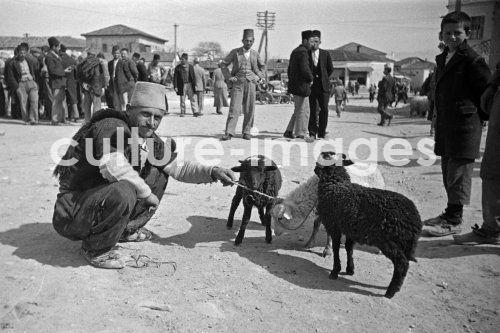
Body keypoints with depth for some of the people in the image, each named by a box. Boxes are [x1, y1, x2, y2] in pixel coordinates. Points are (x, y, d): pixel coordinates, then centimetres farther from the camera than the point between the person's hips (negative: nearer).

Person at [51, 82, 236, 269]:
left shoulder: (150, 140, 3)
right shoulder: (113, 127, -22)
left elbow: (177, 168, 10)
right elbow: (114, 168, -38)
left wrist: (212, 173, -5)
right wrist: (147, 194, -23)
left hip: (105, 200, 8)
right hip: (73, 211, -8)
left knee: (158, 175, 5)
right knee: (123, 192, -36)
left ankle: (127, 229, 14)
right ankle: (95, 250, -10)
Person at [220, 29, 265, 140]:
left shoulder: (255, 54, 10)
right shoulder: (235, 52, 3)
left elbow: (262, 66, 27)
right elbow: (223, 64, 10)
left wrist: (261, 77, 15)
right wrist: (229, 77, 2)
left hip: (251, 84, 2)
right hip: (237, 84, -2)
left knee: (249, 110, 2)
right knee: (234, 108, -9)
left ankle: (246, 132, 12)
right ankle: (229, 132, -10)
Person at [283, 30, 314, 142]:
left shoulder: (295, 51, 17)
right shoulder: (303, 52, -15)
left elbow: (290, 69, 23)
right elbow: (305, 69, -26)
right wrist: (311, 79, -9)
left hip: (294, 86, 10)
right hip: (301, 86, -10)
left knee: (298, 111, 17)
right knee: (303, 111, -1)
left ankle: (289, 132, 19)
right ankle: (301, 133, 6)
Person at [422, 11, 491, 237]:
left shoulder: (472, 61, -10)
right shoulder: (442, 59, 15)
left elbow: (489, 90, -8)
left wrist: (478, 115, 0)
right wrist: (438, 121, 14)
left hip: (465, 126, -8)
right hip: (445, 125, 9)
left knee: (459, 172, -5)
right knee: (448, 171, 14)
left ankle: (453, 221, 1)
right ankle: (451, 213, 25)